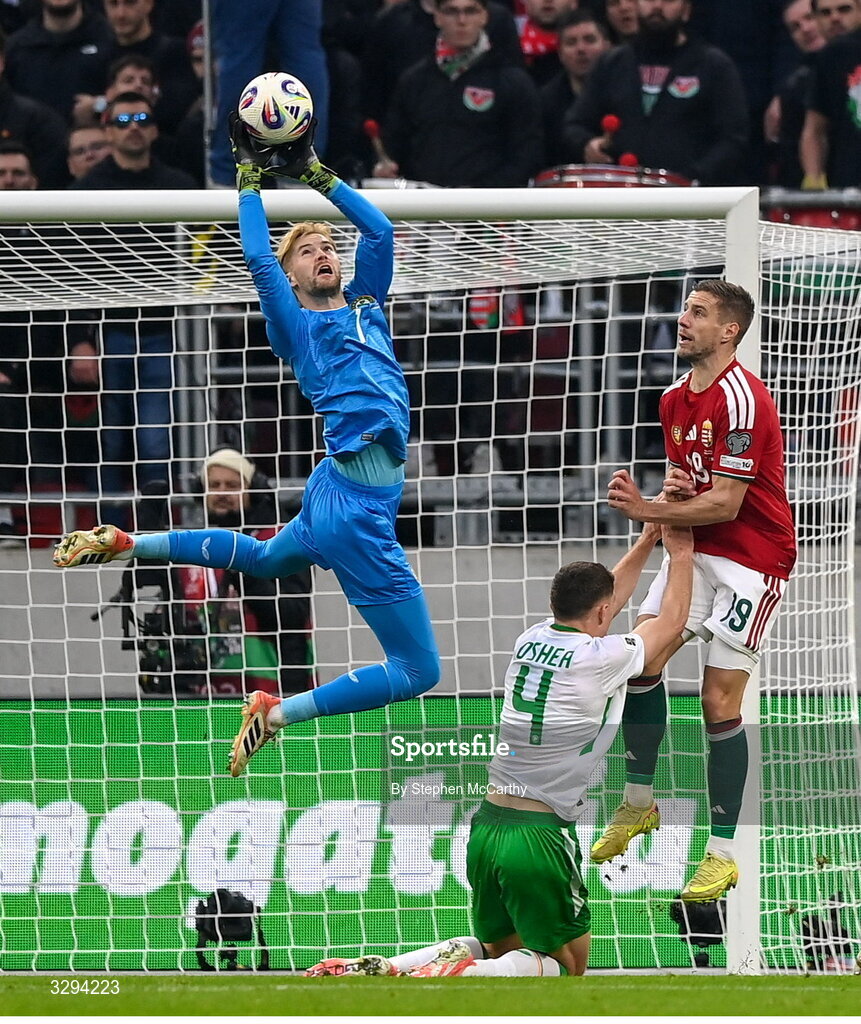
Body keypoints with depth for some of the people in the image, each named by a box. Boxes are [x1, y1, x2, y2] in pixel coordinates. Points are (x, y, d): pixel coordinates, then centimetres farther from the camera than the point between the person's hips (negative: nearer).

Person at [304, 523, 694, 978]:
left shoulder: (531, 640, 9)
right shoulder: (602, 658, -10)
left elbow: (592, 601, 30)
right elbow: (672, 620, 9)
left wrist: (647, 540, 35)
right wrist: (681, 553, 25)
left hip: (486, 825, 7)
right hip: (540, 837, -7)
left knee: (499, 948, 20)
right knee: (565, 965, 6)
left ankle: (378, 970, -2)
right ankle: (461, 978, -22)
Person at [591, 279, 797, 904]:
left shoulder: (741, 397, -20)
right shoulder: (675, 400, 8)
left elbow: (725, 504, -21)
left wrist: (647, 511, -20)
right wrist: (671, 489, -3)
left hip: (754, 559, -8)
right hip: (699, 550, 8)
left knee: (719, 701, -9)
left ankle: (723, 854, -1)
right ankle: (639, 804, 13)